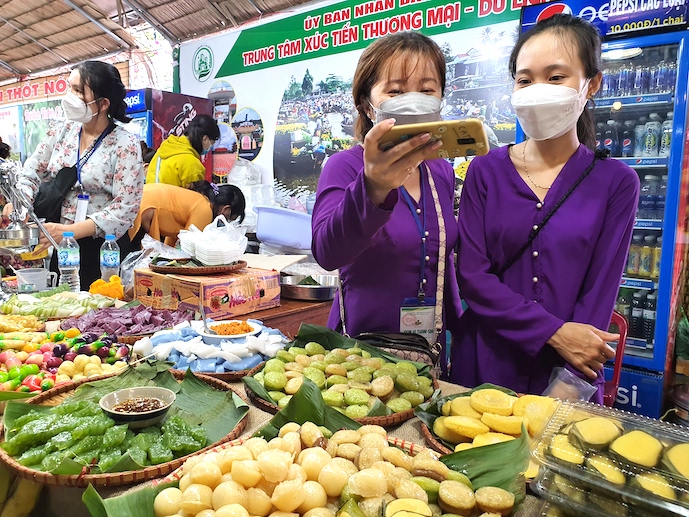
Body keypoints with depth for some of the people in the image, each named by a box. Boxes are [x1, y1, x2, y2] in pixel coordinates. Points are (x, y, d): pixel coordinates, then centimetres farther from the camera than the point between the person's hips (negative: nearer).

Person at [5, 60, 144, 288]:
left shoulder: (125, 145, -10)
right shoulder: (60, 131, 6)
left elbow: (124, 208, -17)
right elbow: (31, 174, 10)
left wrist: (68, 231, -24)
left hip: (102, 252, -4)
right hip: (57, 247, 5)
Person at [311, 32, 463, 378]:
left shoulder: (442, 172, 3)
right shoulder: (346, 166, -13)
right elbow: (327, 252, -31)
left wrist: (458, 325, 14)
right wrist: (373, 189, -47)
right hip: (360, 347, -5)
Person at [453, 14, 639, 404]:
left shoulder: (616, 183, -2)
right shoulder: (486, 171, -2)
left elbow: (599, 294, -5)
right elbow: (471, 274, -8)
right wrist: (553, 332, -16)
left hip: (569, 375, 0)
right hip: (481, 367, 1)